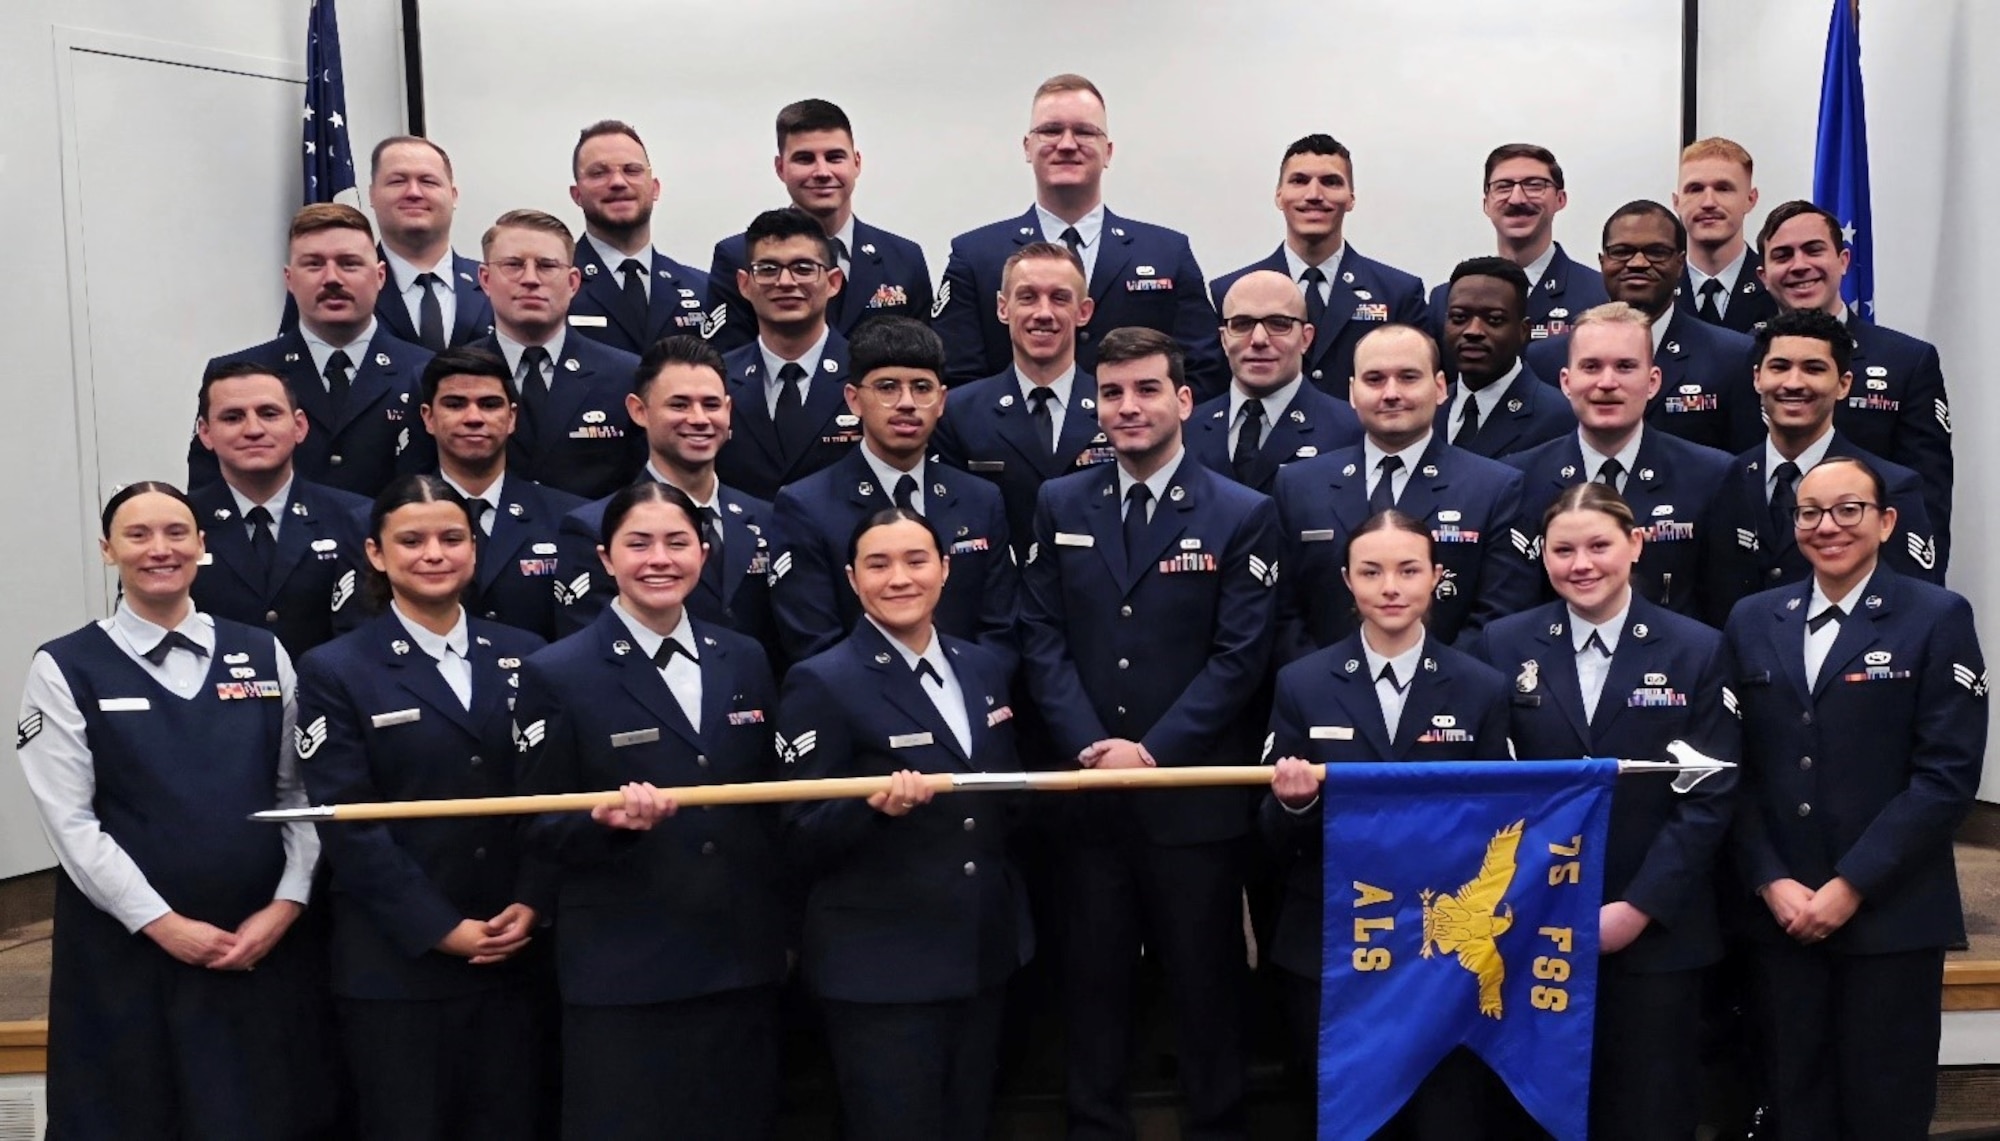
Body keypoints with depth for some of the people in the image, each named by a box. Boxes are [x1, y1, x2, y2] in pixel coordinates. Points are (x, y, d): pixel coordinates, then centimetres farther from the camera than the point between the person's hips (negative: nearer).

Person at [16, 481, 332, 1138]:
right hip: (126, 950, -2)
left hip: (262, 943, 2)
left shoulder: (264, 656, 8)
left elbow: (301, 791, 6)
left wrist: (284, 906, -6)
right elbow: (69, 820, -6)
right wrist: (163, 924, -12)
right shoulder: (65, 669, 0)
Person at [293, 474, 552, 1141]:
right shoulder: (335, 672, -2)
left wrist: (529, 905, -7)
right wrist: (443, 929, -13)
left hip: (514, 956, 3)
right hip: (396, 965, -3)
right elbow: (348, 825, -8)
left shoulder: (525, 657, 9)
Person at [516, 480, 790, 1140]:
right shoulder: (557, 675, -5)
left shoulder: (745, 660, 8)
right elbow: (542, 831, -4)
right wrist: (609, 820, -25)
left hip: (742, 962, 4)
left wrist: (784, 930, 11)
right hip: (622, 975, -4)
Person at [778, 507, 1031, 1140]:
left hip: (985, 952, 6)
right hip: (880, 968, -6)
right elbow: (806, 838, -14)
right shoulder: (821, 683, -11)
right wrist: (876, 805, -30)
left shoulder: (986, 668, 8)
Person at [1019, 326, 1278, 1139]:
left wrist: (1154, 751, -14)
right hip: (1086, 789, 3)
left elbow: (1239, 654, -7)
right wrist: (1087, 747, -10)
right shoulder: (1060, 506, 8)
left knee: (1204, 981, 8)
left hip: (1196, 793, -2)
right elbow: (1042, 637, 3)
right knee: (1092, 979, 11)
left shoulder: (1242, 515, -1)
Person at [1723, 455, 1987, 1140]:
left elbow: (1947, 772, -9)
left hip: (1890, 914, -3)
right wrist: (1771, 882, -5)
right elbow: (1736, 767, 6)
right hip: (1780, 912, 3)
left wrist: (1851, 886, -12)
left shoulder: (1938, 619, -2)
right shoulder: (1752, 621, 9)